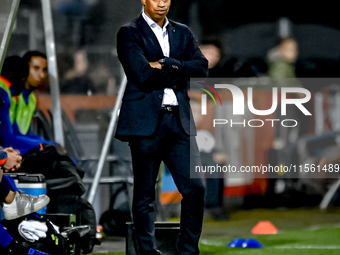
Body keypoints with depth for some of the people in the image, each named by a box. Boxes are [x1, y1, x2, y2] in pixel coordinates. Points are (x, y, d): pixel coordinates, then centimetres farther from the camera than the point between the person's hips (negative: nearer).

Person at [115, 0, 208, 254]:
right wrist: (177, 73, -2)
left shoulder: (182, 33, 16)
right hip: (145, 121, -4)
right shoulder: (130, 33, 0)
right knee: (145, 194, 1)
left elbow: (201, 67, 1)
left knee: (196, 188, -3)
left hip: (179, 120, 4)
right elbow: (143, 74, -13)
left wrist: (166, 65, -8)